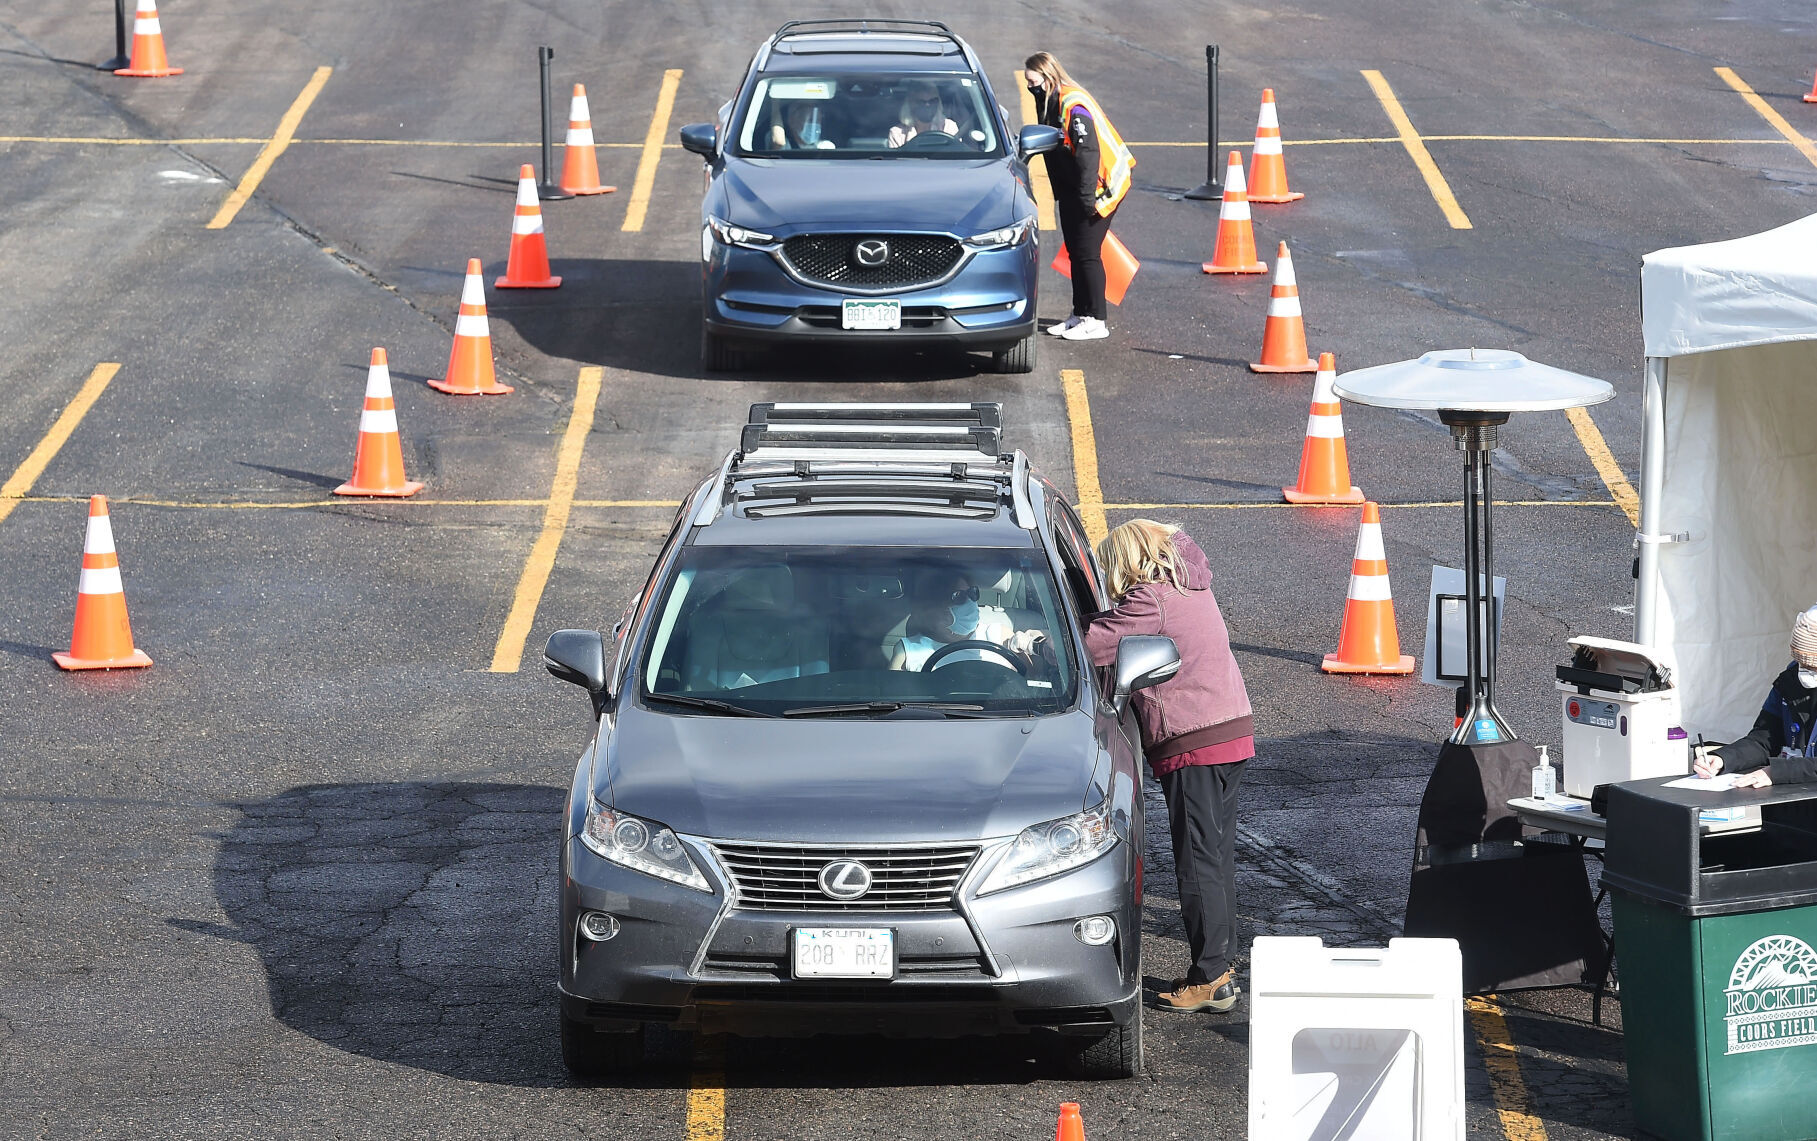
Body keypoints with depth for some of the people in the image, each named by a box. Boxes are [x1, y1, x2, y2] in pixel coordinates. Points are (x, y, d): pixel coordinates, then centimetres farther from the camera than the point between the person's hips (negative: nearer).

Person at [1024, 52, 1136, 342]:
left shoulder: (1074, 105, -21)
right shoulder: (1050, 103, 10)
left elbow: (1088, 152, -25)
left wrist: (1087, 196, -25)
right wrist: (1059, 191, 19)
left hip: (1097, 187, -10)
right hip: (1071, 191, 10)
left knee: (1087, 252, -8)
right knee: (1075, 252, 12)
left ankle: (1096, 321, -3)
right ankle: (1080, 315, 19)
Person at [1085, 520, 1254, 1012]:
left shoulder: (1150, 600, -14)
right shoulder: (1190, 585, 13)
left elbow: (1089, 647, -17)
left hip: (1191, 744, -9)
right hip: (1235, 729, 9)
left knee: (1198, 863, -5)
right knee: (1217, 855, 14)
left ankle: (1210, 980, -4)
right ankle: (1218, 967, 19)